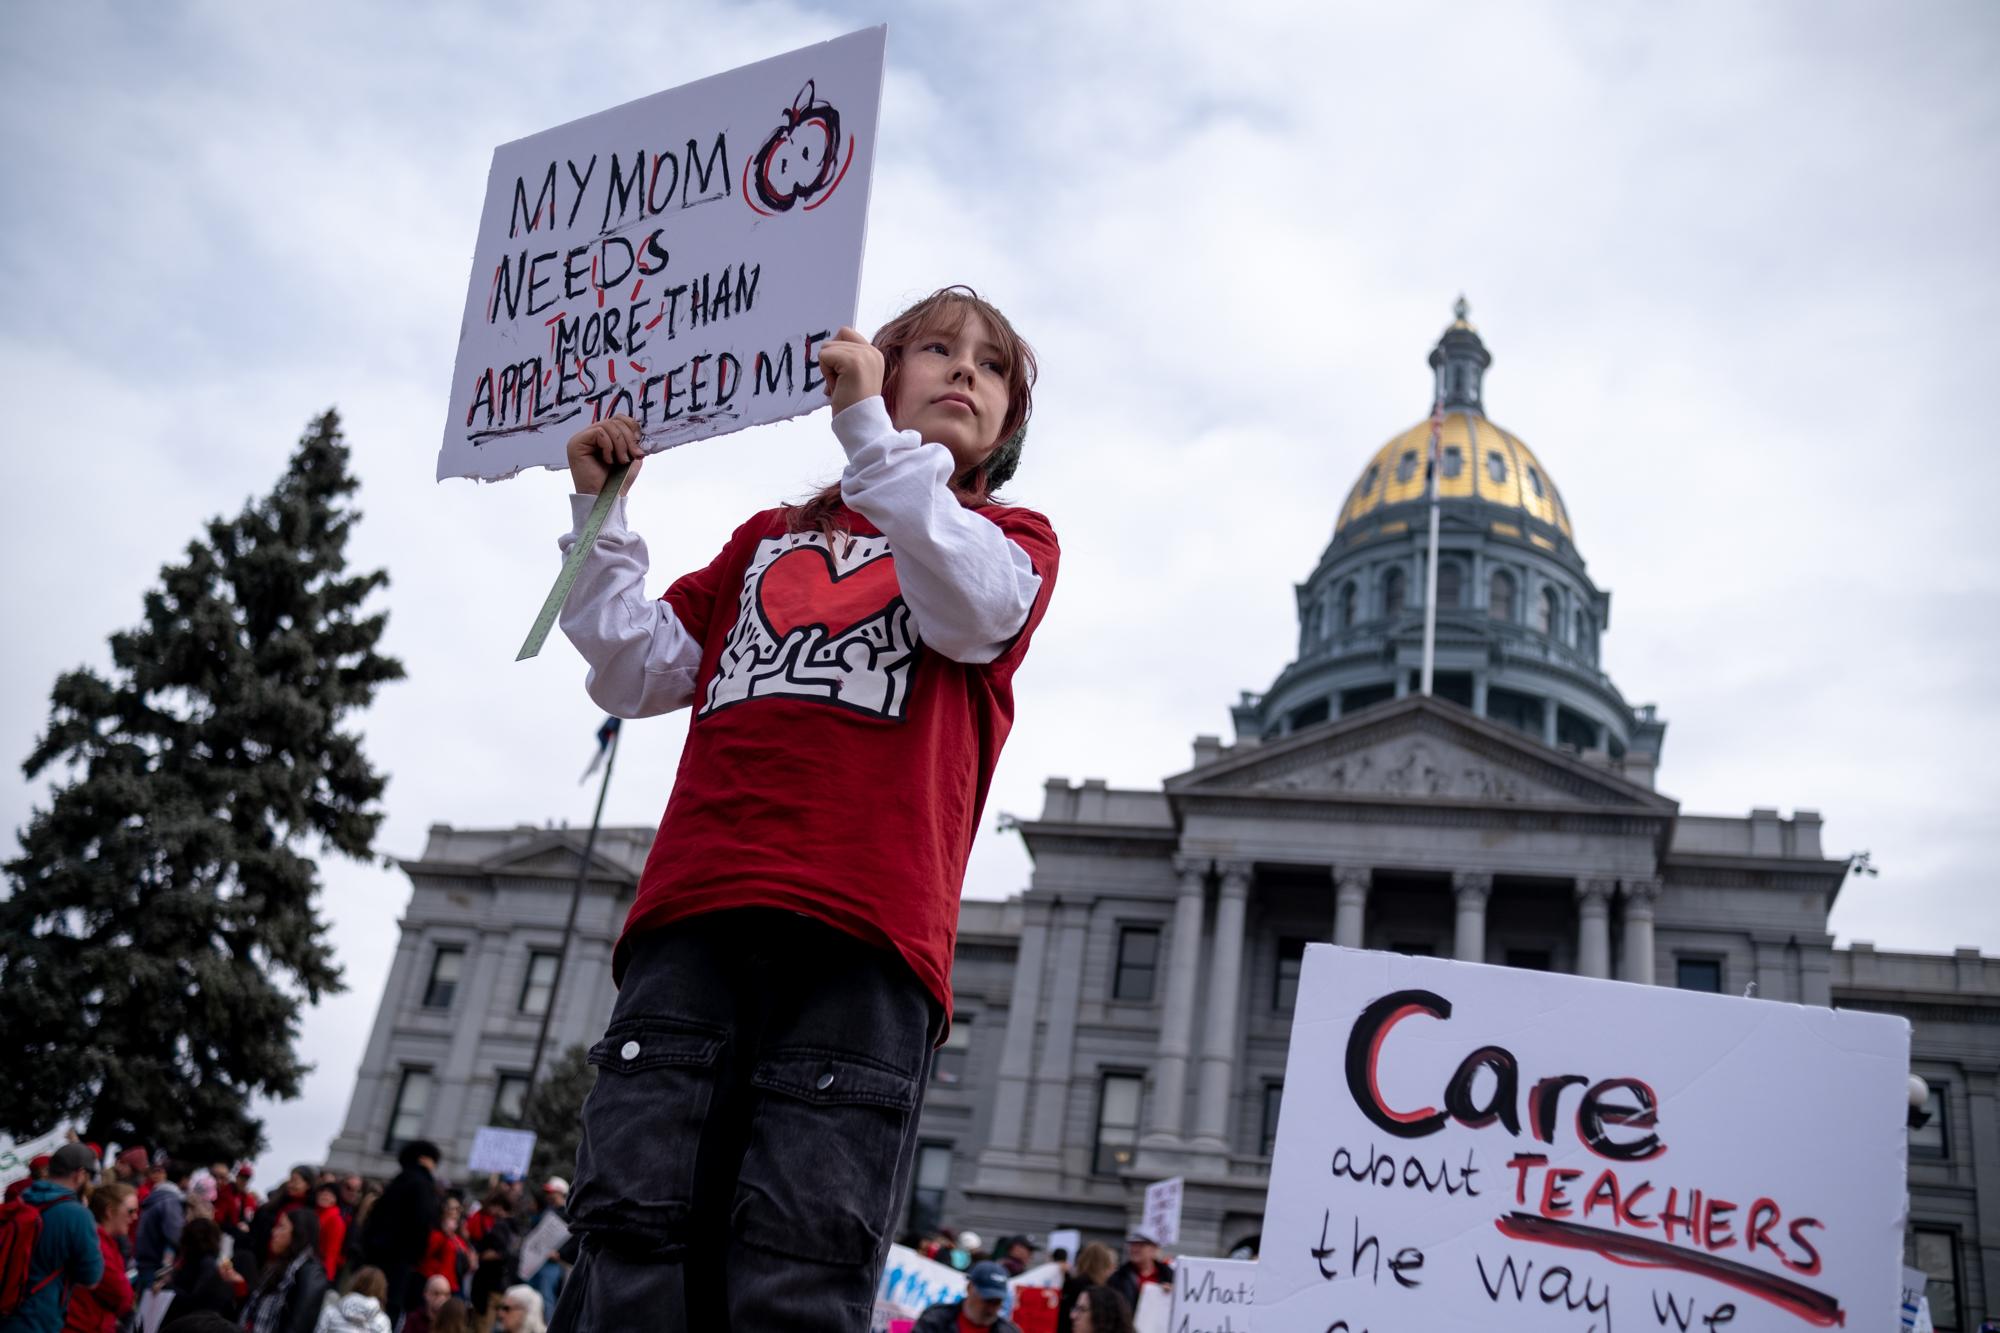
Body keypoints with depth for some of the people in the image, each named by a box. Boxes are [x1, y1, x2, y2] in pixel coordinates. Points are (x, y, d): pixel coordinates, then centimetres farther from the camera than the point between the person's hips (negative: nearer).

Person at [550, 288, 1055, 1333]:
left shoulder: (1012, 538, 22)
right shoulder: (769, 539, 31)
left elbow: (972, 608, -4)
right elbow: (636, 673, 25)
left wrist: (869, 428, -4)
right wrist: (601, 513, 16)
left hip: (862, 939, -3)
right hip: (694, 919, 3)